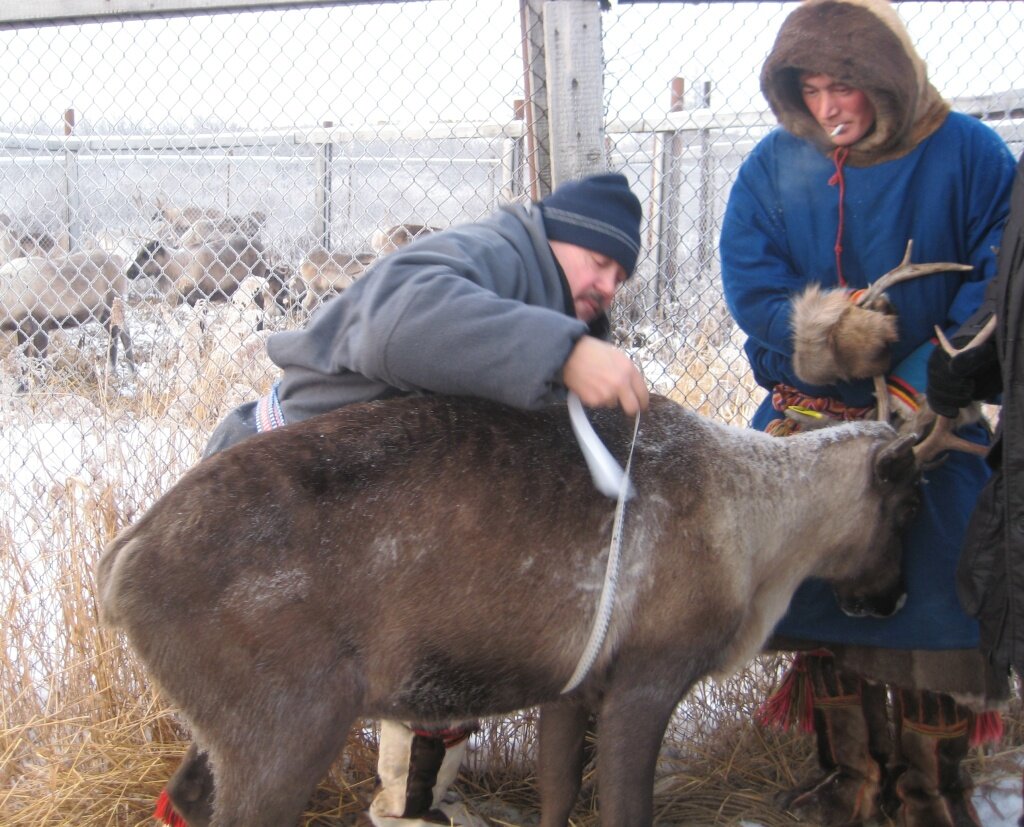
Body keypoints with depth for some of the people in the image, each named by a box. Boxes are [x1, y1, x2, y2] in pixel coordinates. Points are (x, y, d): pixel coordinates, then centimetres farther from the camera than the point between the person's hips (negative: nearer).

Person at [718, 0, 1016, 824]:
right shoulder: (775, 164, 0)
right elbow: (747, 278, -5)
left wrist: (925, 385, -21)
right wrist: (817, 325, -23)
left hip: (931, 424, -2)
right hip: (809, 418, 3)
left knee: (933, 601, 1)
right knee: (821, 595, 8)